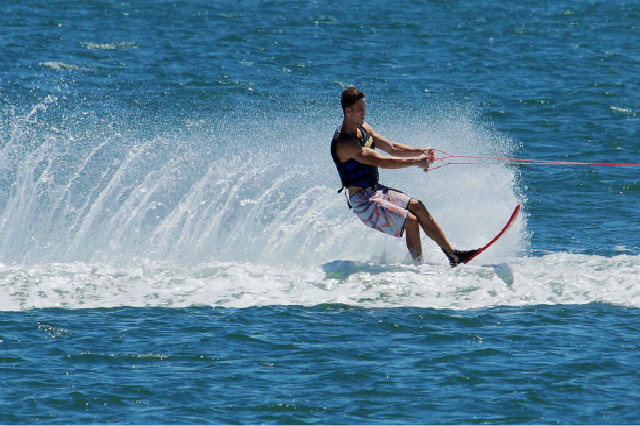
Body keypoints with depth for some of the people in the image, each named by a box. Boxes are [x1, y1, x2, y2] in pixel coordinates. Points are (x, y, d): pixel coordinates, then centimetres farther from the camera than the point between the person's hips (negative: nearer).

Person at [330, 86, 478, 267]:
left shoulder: (363, 128, 6)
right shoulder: (345, 143, -25)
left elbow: (392, 148, 12)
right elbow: (381, 162, -29)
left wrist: (421, 151, -2)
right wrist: (415, 161, -27)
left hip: (376, 190, 9)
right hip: (363, 200, -9)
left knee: (417, 207, 1)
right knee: (411, 222, -17)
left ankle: (452, 254, 5)